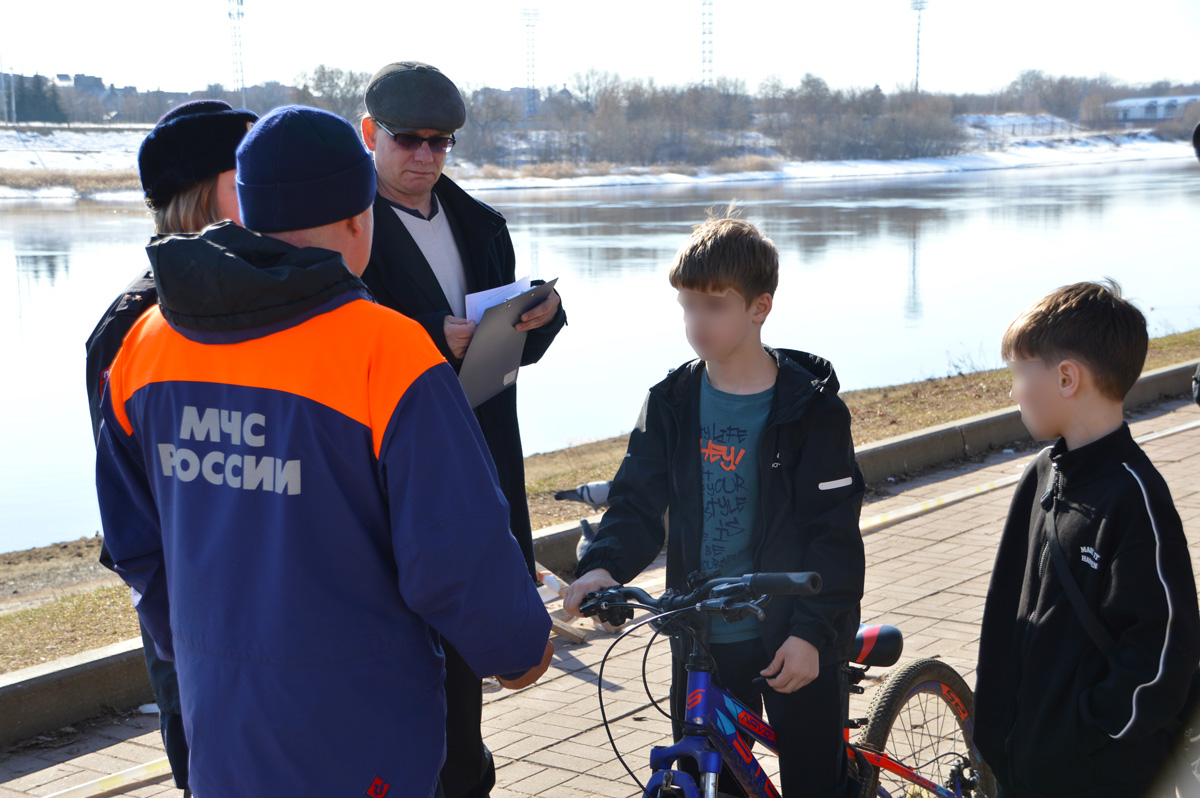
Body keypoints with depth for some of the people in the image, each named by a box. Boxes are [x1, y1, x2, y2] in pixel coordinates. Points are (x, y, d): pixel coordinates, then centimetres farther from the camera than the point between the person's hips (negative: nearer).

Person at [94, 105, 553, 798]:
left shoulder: (150, 340, 0)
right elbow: (458, 552, -19)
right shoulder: (386, 350, -19)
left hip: (215, 717, 6)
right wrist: (520, 648, 0)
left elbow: (134, 538, 10)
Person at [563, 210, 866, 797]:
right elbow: (637, 500, 3)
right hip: (702, 640, 4)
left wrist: (812, 631, -17)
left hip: (796, 642, -3)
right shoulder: (672, 402, 3)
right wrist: (604, 565, -16)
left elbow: (835, 533, -9)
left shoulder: (811, 407, -8)